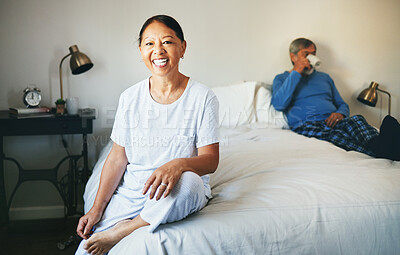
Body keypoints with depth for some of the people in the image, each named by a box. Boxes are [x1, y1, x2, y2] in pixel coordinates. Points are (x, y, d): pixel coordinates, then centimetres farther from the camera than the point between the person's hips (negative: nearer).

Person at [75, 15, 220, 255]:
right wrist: (97, 209, -1)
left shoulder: (203, 97, -8)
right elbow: (118, 157, 5)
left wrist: (178, 164, -32)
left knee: (187, 182, -37)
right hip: (131, 191, 1)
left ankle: (122, 232, -16)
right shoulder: (130, 97, 1)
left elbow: (210, 159, -10)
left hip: (184, 194, -1)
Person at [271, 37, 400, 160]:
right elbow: (279, 104, -6)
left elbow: (343, 105, 28)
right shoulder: (281, 79, 16)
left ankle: (379, 144, -61)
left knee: (357, 119, -31)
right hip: (306, 125, -4)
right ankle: (378, 151, -60)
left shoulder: (324, 77, 31)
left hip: (331, 122, 4)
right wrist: (296, 72, -3)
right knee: (335, 135, -38)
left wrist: (340, 113, 0)